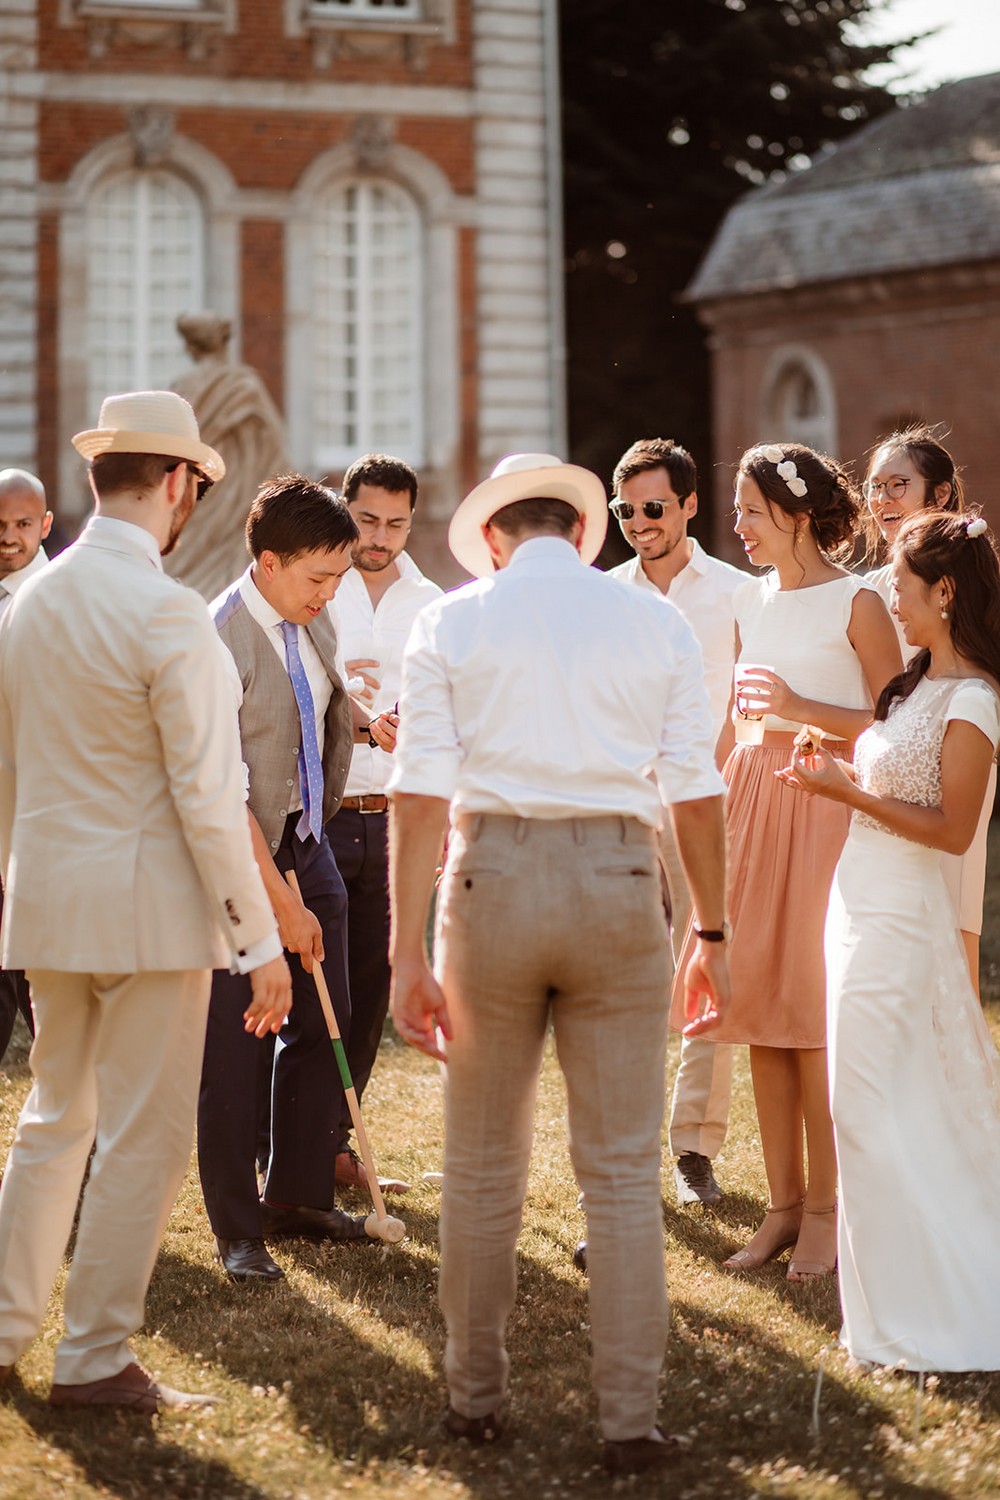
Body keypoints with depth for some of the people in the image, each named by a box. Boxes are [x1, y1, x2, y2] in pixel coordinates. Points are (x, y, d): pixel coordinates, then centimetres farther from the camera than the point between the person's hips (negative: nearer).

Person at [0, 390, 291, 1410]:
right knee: (143, 1134, 3)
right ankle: (95, 1358, 8)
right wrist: (259, 941, -12)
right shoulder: (167, 613, -16)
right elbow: (207, 798, -17)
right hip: (149, 904, -7)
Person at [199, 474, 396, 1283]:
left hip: (308, 841, 8)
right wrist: (280, 899, -19)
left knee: (323, 1026, 12)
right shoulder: (220, 640, -20)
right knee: (235, 1046, -1)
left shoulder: (315, 624, 4)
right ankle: (237, 1229, 9)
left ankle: (299, 1195, 27)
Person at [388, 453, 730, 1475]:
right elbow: (695, 795, 4)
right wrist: (712, 934, 12)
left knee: (482, 1165, 12)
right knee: (623, 1171, 5)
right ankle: (631, 1420, 5)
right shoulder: (656, 624, 6)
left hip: (492, 880, 0)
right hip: (619, 888, 0)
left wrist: (409, 953, -4)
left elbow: (419, 794, -4)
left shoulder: (450, 624, 3)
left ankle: (475, 1398, 21)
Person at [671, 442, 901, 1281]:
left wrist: (803, 708, -17)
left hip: (826, 802, -6)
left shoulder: (857, 604, -7)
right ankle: (784, 1204, 14)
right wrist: (718, 802, 18)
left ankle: (825, 1210, 5)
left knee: (816, 1010, -4)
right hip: (755, 795, 6)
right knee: (761, 1004, 6)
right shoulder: (754, 599, 13)